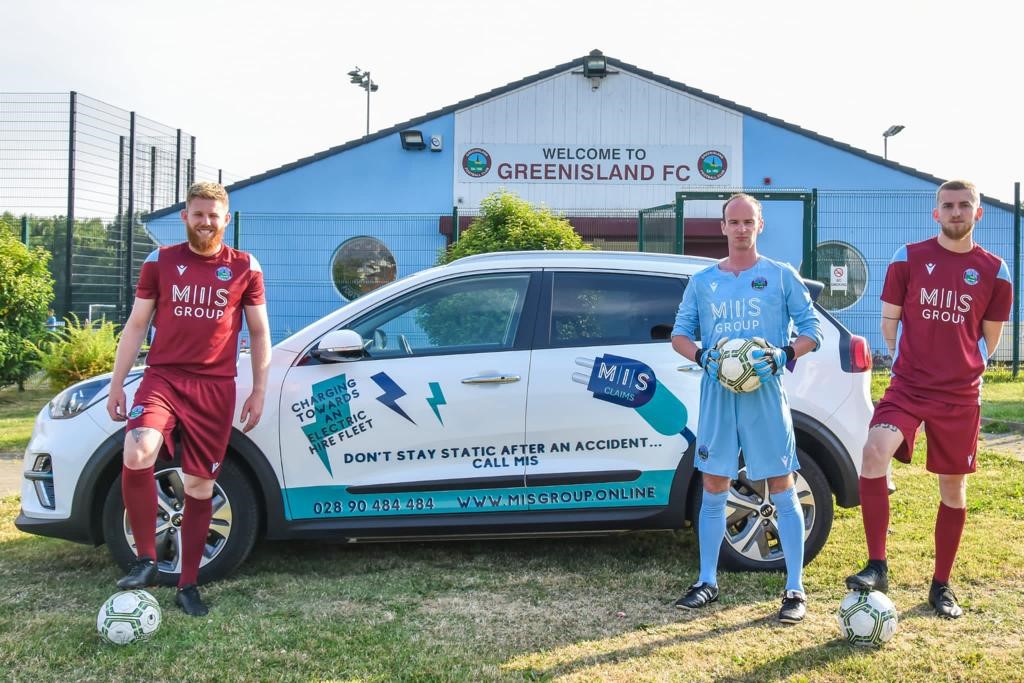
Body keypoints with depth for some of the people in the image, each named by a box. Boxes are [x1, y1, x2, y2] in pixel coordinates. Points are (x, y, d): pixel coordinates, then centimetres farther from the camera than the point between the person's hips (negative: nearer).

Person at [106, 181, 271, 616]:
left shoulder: (245, 267, 6)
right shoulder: (160, 261, 7)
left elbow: (259, 333, 9)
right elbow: (136, 325, 10)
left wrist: (259, 392, 3)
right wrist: (116, 384, 5)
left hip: (215, 388, 0)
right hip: (163, 377, 0)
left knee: (199, 486, 5)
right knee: (137, 454, -27)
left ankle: (188, 585, 18)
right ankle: (146, 560, -9)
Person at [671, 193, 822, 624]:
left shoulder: (781, 276, 5)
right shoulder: (703, 281, 12)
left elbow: (811, 330, 4)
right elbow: (679, 334, 11)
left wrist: (784, 354, -14)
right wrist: (702, 356, -10)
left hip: (765, 393, -2)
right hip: (716, 393, 3)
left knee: (782, 490, 0)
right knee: (713, 489, 7)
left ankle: (795, 589, 8)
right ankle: (707, 581, 19)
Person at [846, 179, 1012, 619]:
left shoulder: (994, 271, 4)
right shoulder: (908, 259, 1)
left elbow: (988, 338, 13)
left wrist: (959, 369, 13)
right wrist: (910, 364, 8)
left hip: (961, 396, 2)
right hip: (907, 386, -1)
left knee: (953, 488, 8)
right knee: (874, 454, -25)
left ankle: (941, 585, 24)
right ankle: (877, 566, -15)